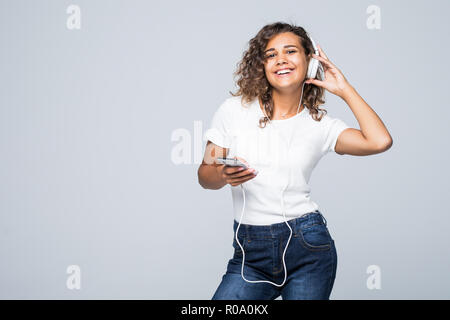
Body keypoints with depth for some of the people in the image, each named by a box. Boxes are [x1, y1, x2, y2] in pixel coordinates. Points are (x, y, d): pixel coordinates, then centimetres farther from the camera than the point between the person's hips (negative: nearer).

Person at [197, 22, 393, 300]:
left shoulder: (320, 124, 4)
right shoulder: (236, 109, 3)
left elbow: (380, 141, -12)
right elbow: (205, 174, 5)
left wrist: (345, 89, -3)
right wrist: (224, 175, -18)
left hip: (307, 245, 0)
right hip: (250, 253, 0)